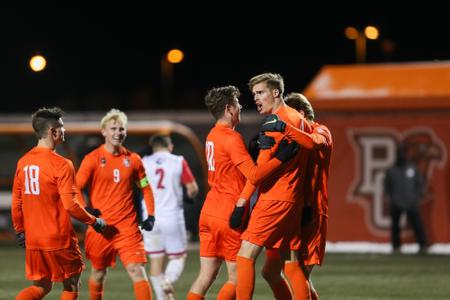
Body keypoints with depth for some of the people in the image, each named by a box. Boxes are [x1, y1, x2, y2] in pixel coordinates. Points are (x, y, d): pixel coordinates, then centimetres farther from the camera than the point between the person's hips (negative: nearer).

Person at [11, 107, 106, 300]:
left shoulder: (23, 162, 5)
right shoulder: (61, 164, -15)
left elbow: (16, 203, 11)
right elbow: (70, 205, -18)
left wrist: (20, 231, 23)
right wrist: (94, 222, -4)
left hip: (33, 240, 6)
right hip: (59, 240, -6)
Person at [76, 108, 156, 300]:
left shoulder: (133, 159, 5)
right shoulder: (93, 159, -3)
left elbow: (146, 188, 16)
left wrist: (150, 215, 5)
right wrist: (87, 211, -19)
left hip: (128, 227, 1)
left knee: (138, 271, -11)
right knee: (99, 272, 13)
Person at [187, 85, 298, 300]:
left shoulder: (213, 136, 13)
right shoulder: (232, 138, -14)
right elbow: (254, 175, -23)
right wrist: (280, 158, -20)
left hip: (208, 213, 8)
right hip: (229, 217, -8)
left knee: (206, 276, 7)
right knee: (236, 278, 0)